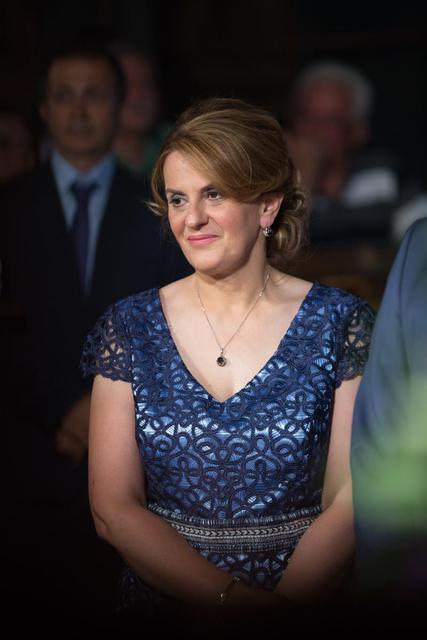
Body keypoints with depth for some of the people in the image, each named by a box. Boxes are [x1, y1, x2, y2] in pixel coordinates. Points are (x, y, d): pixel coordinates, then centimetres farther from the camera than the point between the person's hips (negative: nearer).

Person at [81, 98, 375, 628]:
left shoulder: (339, 324, 3)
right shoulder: (129, 327, 5)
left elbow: (351, 499, -2)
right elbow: (113, 510, -1)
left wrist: (278, 605, -16)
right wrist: (232, 598, -13)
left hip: (303, 604, -1)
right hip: (161, 601, 1)